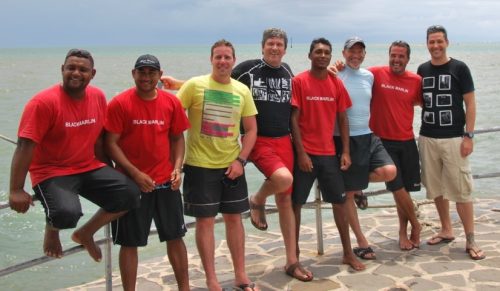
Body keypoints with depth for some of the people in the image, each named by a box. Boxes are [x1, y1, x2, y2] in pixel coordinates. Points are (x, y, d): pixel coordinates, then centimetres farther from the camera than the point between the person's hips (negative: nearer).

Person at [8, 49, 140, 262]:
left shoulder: (98, 97, 1)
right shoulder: (44, 102, -16)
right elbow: (25, 146, -18)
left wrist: (108, 173, 15)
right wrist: (16, 190, -21)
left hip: (89, 168, 6)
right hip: (51, 173, -6)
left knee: (130, 193, -12)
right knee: (67, 212, -33)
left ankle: (86, 233, 12)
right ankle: (52, 229, 8)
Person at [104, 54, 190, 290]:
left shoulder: (172, 102, 2)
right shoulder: (119, 103, -9)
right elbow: (110, 143, -9)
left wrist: (177, 168, -5)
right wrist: (135, 173, -16)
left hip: (166, 181, 4)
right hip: (131, 182, -3)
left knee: (175, 236, 12)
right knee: (130, 242, 6)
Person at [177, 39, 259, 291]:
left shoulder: (242, 90, 4)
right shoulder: (195, 85, -5)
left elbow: (251, 129, 7)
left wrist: (240, 160, -4)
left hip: (231, 165, 3)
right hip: (200, 165, -3)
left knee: (234, 218, 11)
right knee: (205, 220, 2)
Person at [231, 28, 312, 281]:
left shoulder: (287, 72, 10)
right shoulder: (247, 68, -5)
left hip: (284, 140, 5)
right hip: (258, 140, -5)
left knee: (285, 199, 7)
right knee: (284, 178, -31)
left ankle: (292, 261, 17)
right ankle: (257, 200, 5)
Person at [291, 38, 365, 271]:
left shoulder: (337, 84, 6)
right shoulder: (298, 81, -6)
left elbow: (342, 120, 9)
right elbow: (293, 120, -9)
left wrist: (346, 151, 2)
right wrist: (301, 153, -14)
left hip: (329, 153, 4)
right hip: (305, 153, -4)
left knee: (340, 201, 9)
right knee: (296, 204, 3)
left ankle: (348, 253, 22)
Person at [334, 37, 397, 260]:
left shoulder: (369, 76, 10)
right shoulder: (334, 76, -7)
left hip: (368, 136, 5)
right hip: (345, 139, -5)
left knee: (389, 172, -19)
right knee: (348, 193, 2)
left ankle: (359, 185, 13)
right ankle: (361, 242, 17)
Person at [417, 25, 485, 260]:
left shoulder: (459, 68, -3)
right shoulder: (422, 70, 7)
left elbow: (470, 103, -3)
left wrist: (468, 136, -10)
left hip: (453, 138, -4)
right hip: (427, 138, 4)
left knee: (461, 189, -4)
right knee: (436, 188, 11)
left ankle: (470, 240, 3)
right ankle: (446, 231, 26)